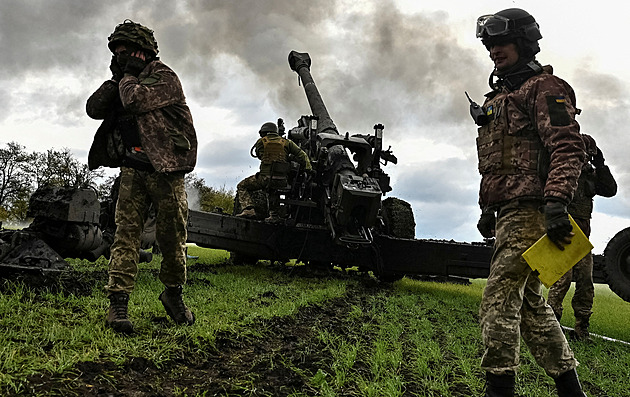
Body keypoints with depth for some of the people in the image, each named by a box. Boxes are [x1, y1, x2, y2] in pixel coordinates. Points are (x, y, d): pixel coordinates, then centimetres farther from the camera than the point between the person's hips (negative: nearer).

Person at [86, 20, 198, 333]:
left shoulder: (165, 77, -3)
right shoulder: (123, 82, 20)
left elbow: (135, 100, -19)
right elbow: (94, 109, 10)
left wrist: (129, 76, 0)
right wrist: (116, 78, 3)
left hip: (165, 171, -5)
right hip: (132, 170, 5)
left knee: (172, 238, 1)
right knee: (126, 234, -5)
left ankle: (173, 294, 21)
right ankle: (117, 304, -6)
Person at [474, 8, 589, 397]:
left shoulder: (544, 87, -3)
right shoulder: (499, 98, 25)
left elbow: (568, 148, -16)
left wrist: (557, 203, -27)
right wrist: (488, 208, 24)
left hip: (528, 212, -10)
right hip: (508, 212, 10)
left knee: (500, 299, -13)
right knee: (531, 301, 13)